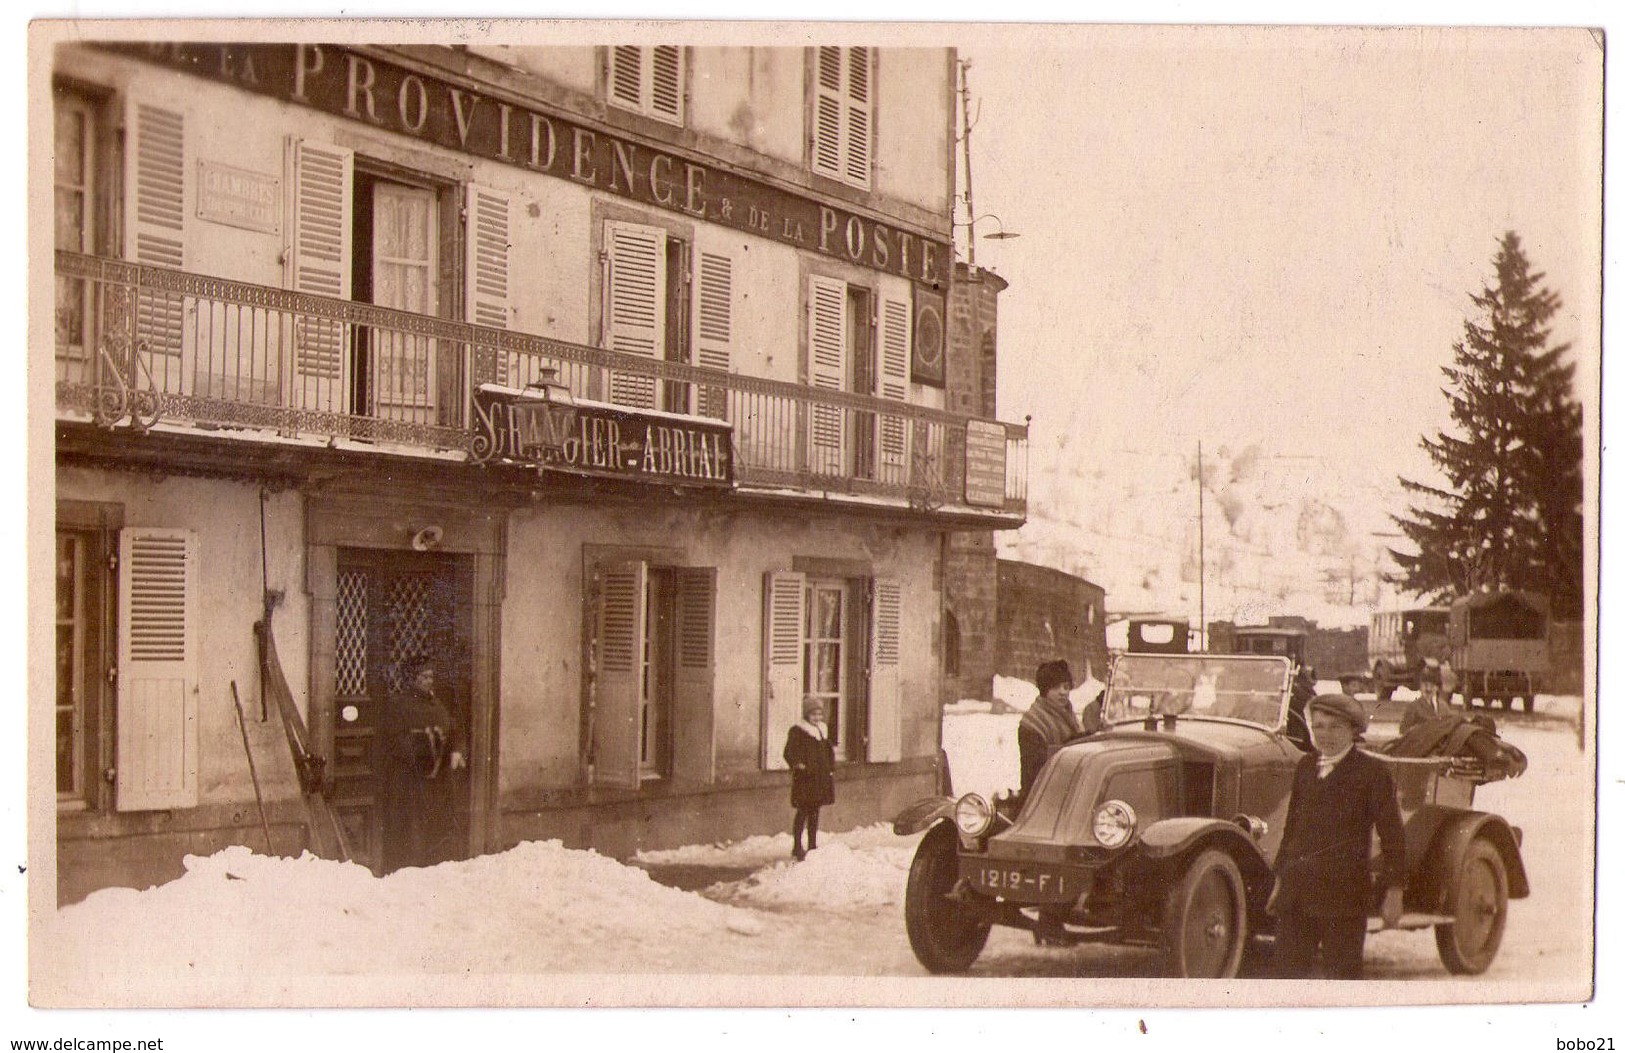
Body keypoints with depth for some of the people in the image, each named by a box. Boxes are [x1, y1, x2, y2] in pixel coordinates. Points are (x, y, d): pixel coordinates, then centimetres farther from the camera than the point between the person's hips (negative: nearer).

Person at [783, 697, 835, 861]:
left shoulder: (822, 729, 16)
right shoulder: (797, 730, -7)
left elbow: (829, 750, 26)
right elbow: (789, 753, -11)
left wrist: (831, 770, 16)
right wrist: (798, 765, -25)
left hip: (820, 777, 7)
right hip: (804, 779, -7)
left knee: (814, 812, 11)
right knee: (803, 811, -8)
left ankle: (812, 845, 18)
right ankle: (797, 847, -5)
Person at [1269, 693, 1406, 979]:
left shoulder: (1372, 772, -3)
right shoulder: (1305, 767, 14)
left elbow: (1392, 835, -3)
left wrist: (1394, 893, -6)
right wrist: (1280, 880, 20)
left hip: (1343, 896, -5)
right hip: (1296, 892, 5)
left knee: (1342, 973, 1)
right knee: (1288, 968, 4)